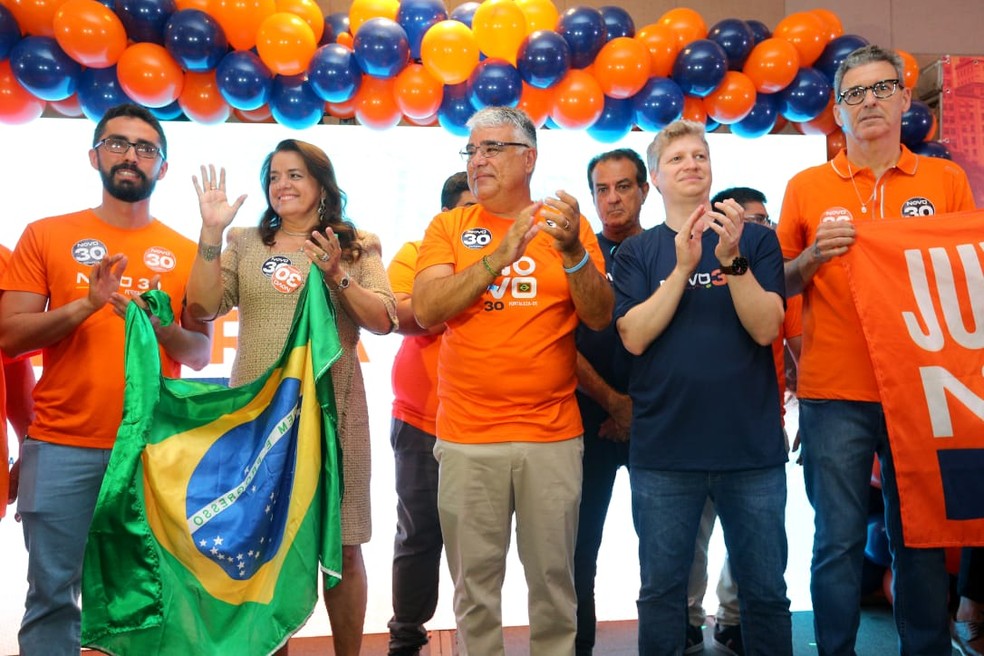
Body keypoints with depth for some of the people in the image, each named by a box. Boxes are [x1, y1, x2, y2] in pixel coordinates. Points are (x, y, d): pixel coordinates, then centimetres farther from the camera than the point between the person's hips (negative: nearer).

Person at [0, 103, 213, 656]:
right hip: (62, 446, 0)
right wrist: (86, 305, -15)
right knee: (53, 590, 3)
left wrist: (158, 323, -14)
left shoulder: (185, 252, 8)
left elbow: (200, 354, 5)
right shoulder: (46, 236, 6)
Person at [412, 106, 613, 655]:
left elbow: (600, 317, -4)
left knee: (553, 575, 11)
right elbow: (426, 311, -11)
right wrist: (500, 254, -20)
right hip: (467, 436, 0)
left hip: (553, 434, 0)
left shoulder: (565, 223, 3)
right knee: (475, 579, 10)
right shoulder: (449, 227, 4)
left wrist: (573, 252, -21)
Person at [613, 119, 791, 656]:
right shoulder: (637, 251, 5)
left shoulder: (756, 239, 6)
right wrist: (683, 266, -16)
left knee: (765, 590, 10)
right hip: (662, 450, 0)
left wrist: (732, 259, -19)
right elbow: (634, 337, -7)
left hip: (753, 446, 1)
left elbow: (766, 328, -6)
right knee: (661, 591, 10)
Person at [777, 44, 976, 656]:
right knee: (840, 542, 3)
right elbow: (779, 286, 7)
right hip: (835, 396, -1)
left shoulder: (947, 180, 9)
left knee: (920, 539, 10)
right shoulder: (807, 187, 5)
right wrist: (813, 257, -12)